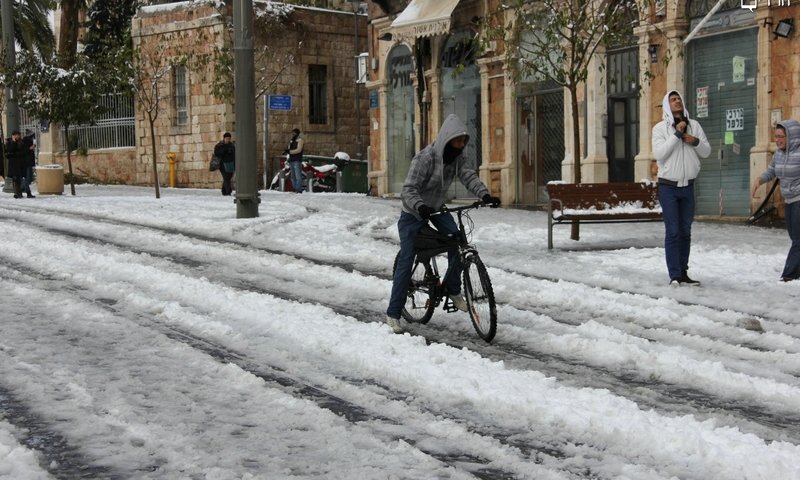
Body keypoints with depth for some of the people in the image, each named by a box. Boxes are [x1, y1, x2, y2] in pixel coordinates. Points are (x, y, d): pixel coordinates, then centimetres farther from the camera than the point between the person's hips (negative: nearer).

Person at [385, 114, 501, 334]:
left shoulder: (459, 157, -9)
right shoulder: (425, 158, -28)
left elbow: (469, 176, -22)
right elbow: (408, 189, -32)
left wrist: (485, 195, -41)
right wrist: (421, 207, -52)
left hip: (436, 208, 6)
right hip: (413, 212, -5)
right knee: (406, 261, -10)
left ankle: (453, 290, 5)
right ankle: (393, 314, -2)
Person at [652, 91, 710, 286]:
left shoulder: (693, 125, 6)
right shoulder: (660, 128, -5)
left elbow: (706, 151, 8)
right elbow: (659, 153, -16)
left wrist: (695, 142, -12)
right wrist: (677, 134, -20)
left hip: (688, 186, 4)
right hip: (668, 187, -4)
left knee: (685, 231, 8)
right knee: (672, 232, -7)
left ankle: (683, 273, 14)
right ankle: (674, 275, -7)